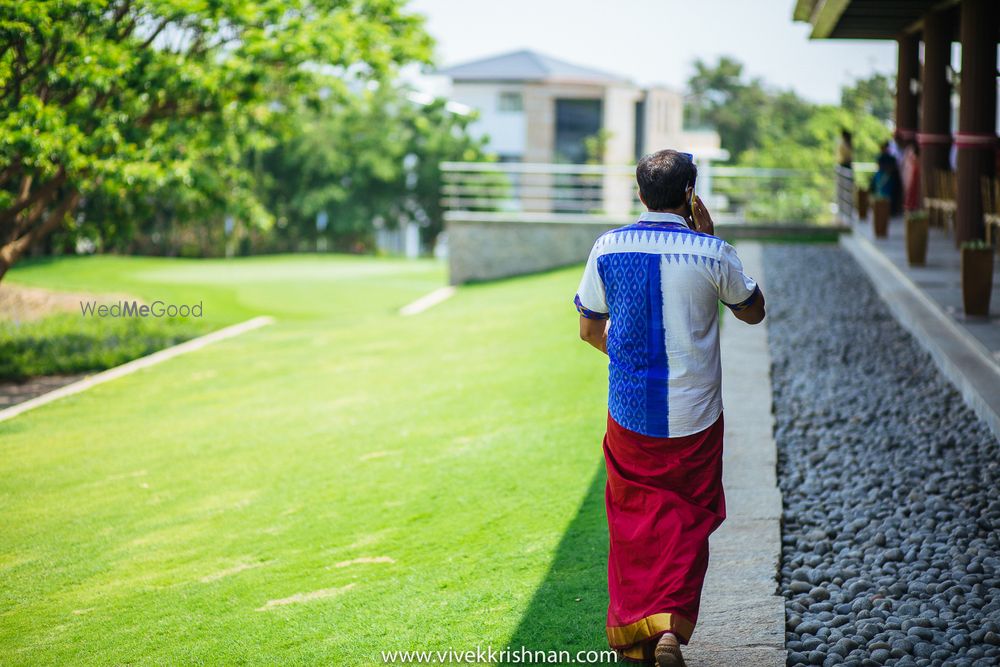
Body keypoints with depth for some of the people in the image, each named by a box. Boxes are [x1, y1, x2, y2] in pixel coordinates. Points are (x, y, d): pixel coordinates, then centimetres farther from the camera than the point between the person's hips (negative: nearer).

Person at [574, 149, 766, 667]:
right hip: (694, 417, -1)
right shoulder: (711, 253, -11)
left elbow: (589, 329, 5)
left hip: (629, 412, 2)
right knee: (687, 522, 11)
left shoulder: (608, 248, -5)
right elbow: (753, 311, 7)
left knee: (632, 521, 16)